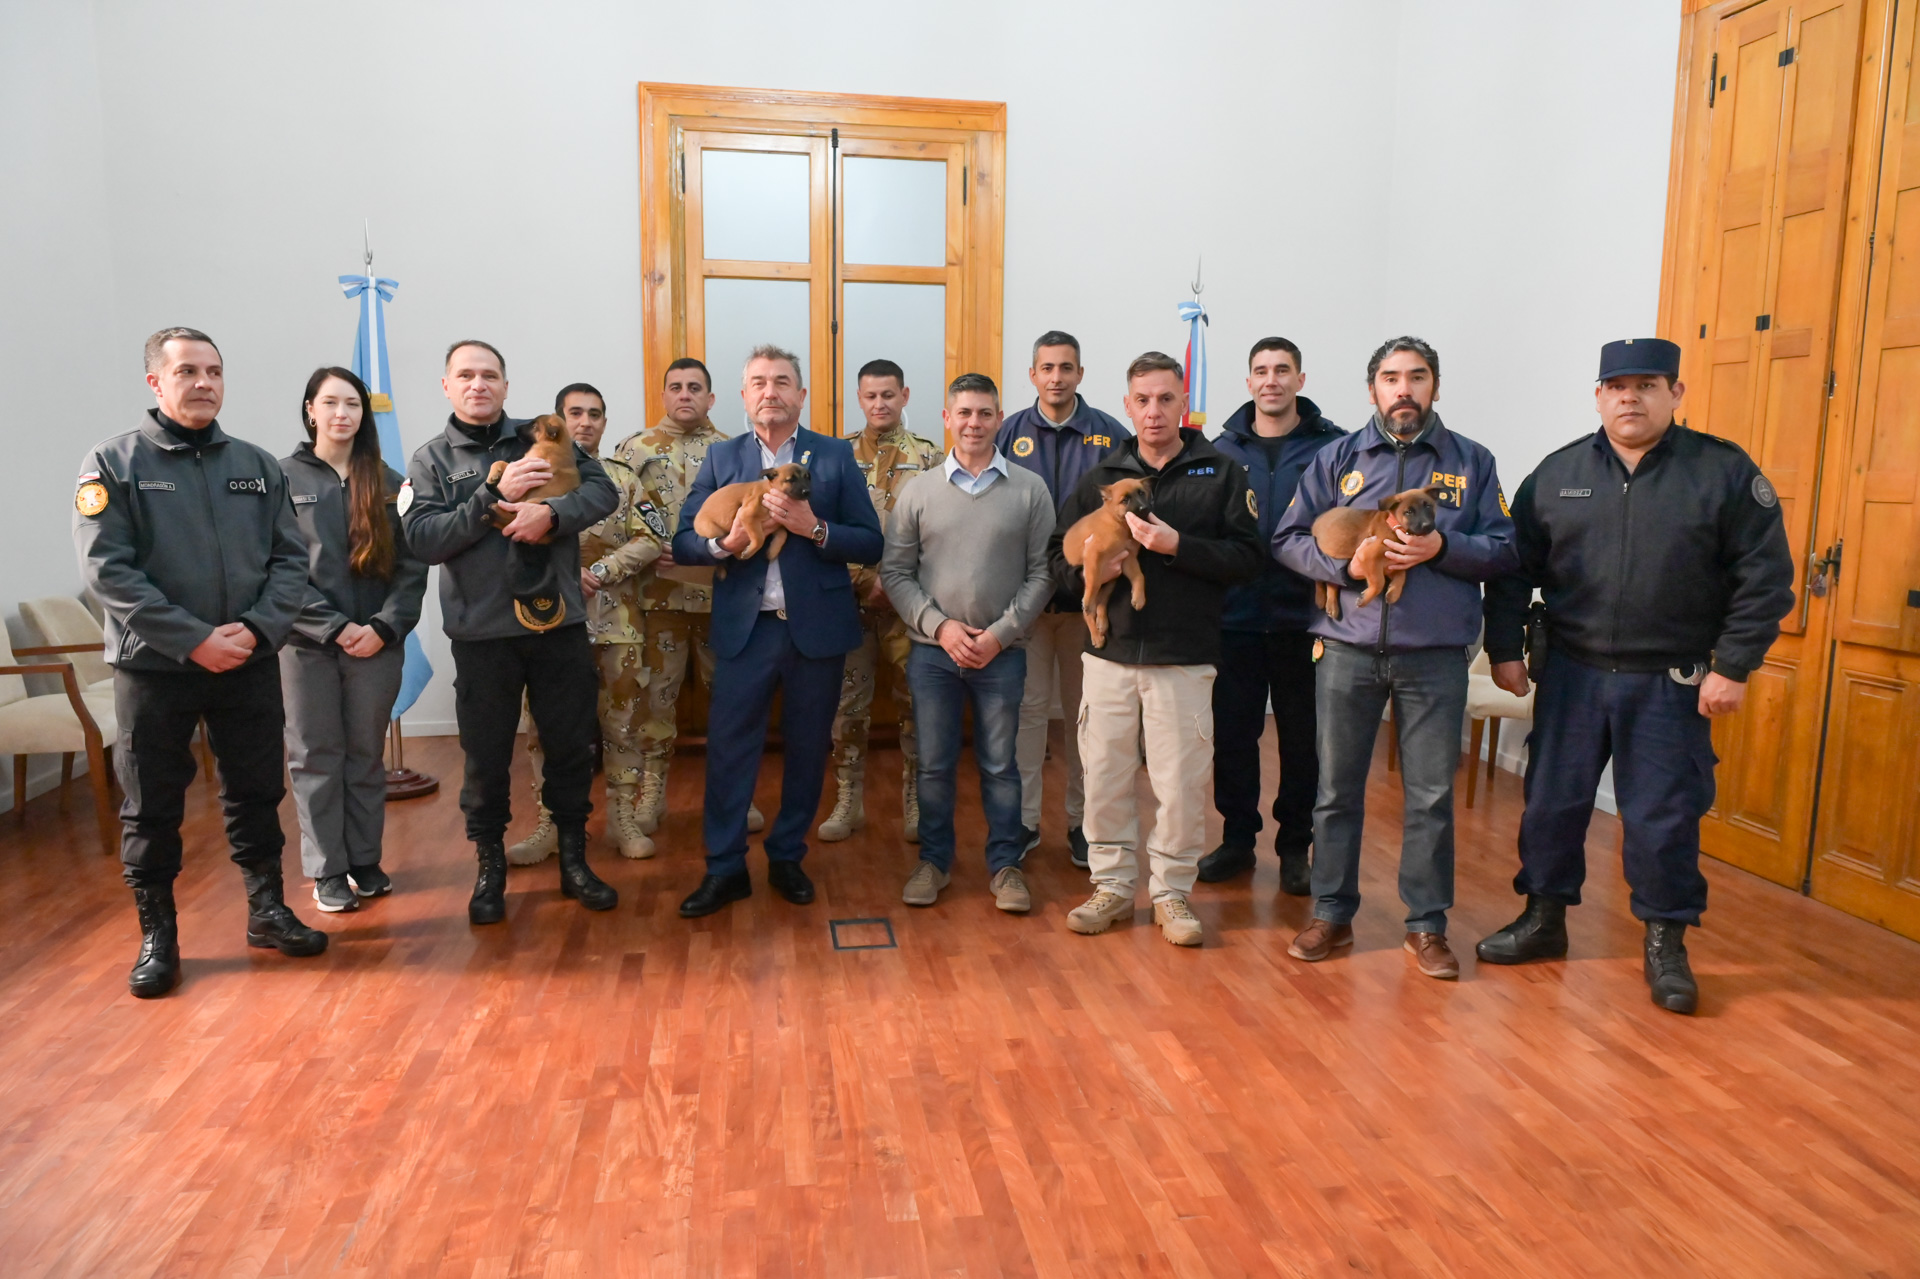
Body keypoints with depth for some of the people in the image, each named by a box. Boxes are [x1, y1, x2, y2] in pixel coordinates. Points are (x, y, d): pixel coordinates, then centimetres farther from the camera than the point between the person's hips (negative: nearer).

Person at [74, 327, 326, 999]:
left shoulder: (257, 465, 7)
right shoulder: (113, 463, -3)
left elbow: (290, 559, 4)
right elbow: (107, 569, -11)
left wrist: (256, 628, -12)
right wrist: (194, 639, -18)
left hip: (251, 665, 3)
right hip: (153, 667, -2)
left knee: (257, 794, 11)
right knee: (152, 810, 7)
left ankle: (267, 911, 26)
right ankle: (157, 935, 21)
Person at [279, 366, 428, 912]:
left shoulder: (387, 482, 7)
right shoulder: (284, 478, 1)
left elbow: (411, 566, 2)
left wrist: (383, 626, -10)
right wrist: (336, 628, -13)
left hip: (377, 642, 2)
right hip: (308, 643, -2)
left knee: (367, 757, 10)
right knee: (316, 758, 5)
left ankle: (365, 862, 21)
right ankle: (327, 871, 14)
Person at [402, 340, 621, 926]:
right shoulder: (431, 459, 3)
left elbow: (603, 490, -2)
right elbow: (424, 538, -9)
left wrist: (551, 512, -21)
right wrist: (496, 494, -18)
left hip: (558, 622, 1)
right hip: (483, 631, -1)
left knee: (571, 747, 10)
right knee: (486, 756, 8)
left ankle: (573, 861, 26)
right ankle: (489, 870, 25)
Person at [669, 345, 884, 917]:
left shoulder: (836, 456, 2)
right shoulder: (721, 458, 6)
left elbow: (871, 545, -2)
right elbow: (683, 543, 2)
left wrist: (815, 528, -18)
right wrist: (724, 542, -19)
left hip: (817, 628, 0)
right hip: (744, 628, 0)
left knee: (808, 748, 10)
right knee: (728, 746, 1)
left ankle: (787, 858, 27)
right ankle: (725, 867, 15)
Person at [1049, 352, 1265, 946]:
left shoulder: (1221, 473, 5)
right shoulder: (1101, 476, 13)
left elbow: (1247, 557, -4)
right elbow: (1059, 552, 14)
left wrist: (1177, 545, -16)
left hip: (1184, 657, -2)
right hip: (1109, 652, 3)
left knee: (1181, 780, 0)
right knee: (1105, 774, 5)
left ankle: (1171, 891, 17)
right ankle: (1113, 883, 21)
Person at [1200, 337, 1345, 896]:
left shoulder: (1332, 446, 0)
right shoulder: (1224, 448, 7)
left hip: (1303, 618, -2)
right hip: (1236, 615, 2)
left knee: (1302, 736, 8)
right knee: (1233, 732, 8)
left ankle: (1295, 845, 23)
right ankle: (1237, 838, 24)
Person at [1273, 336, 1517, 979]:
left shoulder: (1472, 461, 8)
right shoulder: (1338, 458, 8)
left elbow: (1505, 550, 5)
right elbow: (1289, 539, 4)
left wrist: (1442, 548, -13)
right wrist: (1346, 564, -13)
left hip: (1435, 656, 0)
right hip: (1348, 650, 0)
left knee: (1432, 795, 5)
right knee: (1337, 789, 7)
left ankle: (1427, 925, 19)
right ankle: (1332, 914, 21)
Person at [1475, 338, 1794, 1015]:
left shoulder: (1726, 472, -3)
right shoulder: (1556, 474, 4)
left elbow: (1764, 578, -4)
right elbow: (1516, 569, 8)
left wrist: (1733, 666, -9)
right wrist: (1505, 648, 3)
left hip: (1672, 686, -2)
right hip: (1572, 674, 3)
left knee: (1664, 819, 5)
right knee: (1553, 802, 10)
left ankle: (1665, 946, 22)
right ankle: (1543, 920, 27)